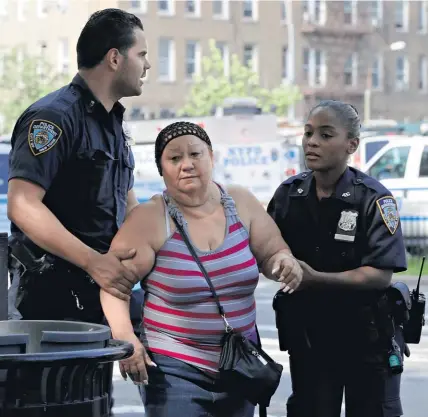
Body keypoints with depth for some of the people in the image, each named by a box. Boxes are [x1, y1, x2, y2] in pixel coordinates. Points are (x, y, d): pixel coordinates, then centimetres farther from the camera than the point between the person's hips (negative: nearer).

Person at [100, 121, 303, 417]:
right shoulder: (149, 219, -10)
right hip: (174, 367, -5)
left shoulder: (241, 203, 2)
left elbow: (272, 254, 10)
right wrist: (124, 337, -27)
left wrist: (285, 262, -13)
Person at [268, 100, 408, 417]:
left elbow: (381, 275, -22)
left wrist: (317, 279, -29)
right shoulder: (289, 194, -1)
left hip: (367, 337, -4)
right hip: (307, 334, 4)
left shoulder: (374, 199, -15)